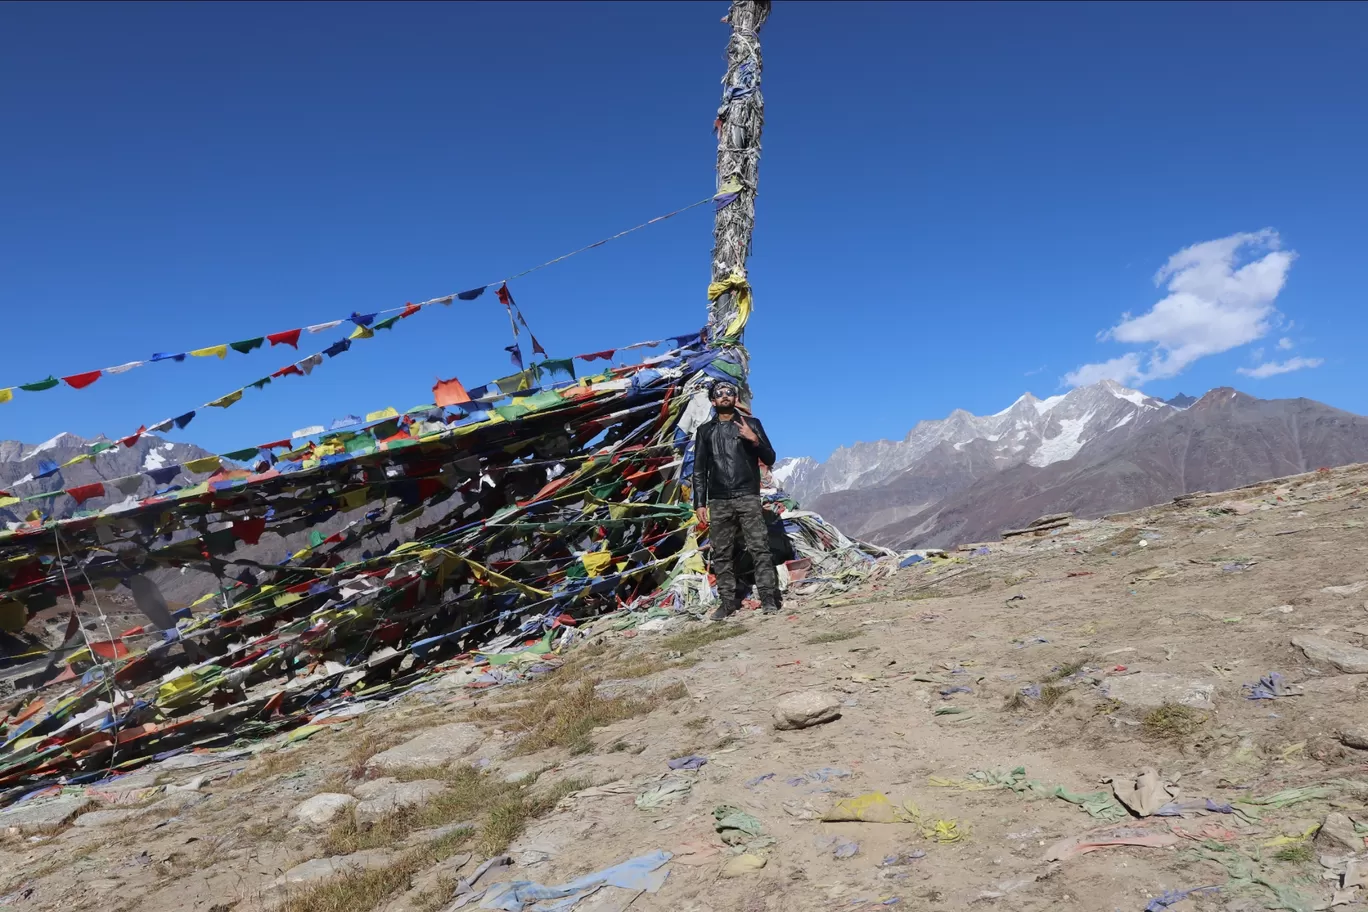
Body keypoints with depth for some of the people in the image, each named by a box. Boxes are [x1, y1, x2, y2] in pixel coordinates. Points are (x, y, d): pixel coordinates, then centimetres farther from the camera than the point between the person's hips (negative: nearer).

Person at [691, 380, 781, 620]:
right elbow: (699, 471, 10)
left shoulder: (751, 424, 9)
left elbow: (769, 459, 8)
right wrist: (700, 503, 2)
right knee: (722, 554, 3)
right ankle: (727, 601, 10)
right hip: (718, 502, 2)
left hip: (748, 498, -2)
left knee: (759, 548, -7)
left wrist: (754, 440, -11)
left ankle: (769, 598, -3)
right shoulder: (705, 431, 13)